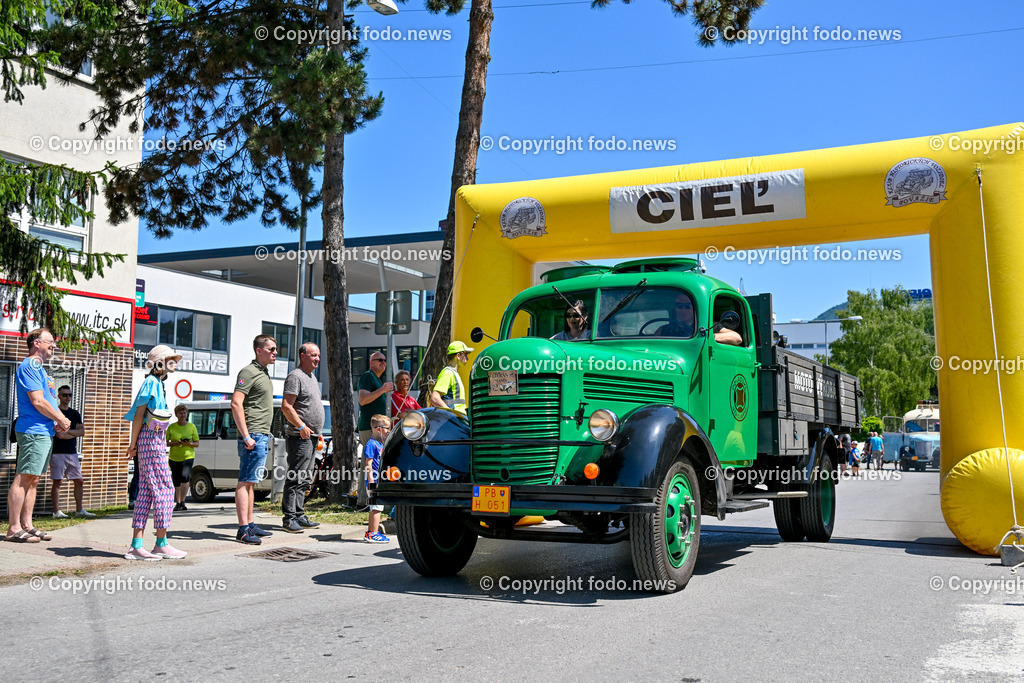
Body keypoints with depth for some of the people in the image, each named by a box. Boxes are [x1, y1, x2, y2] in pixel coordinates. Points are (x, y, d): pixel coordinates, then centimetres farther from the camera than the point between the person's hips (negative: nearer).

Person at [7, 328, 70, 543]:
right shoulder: (30, 366, -10)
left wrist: (60, 420, 8)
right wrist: (61, 419, -8)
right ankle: (13, 528, -7)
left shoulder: (38, 368, 21)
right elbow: (37, 401, -18)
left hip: (45, 432, 10)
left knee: (33, 479, 11)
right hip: (33, 431, -10)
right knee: (24, 478, -9)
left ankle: (27, 525, 15)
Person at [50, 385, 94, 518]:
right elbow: (59, 434, -14)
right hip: (58, 452, -6)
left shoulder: (75, 414, 16)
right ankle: (57, 511, -1)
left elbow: (82, 432, 5)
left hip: (72, 452, 6)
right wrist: (74, 434, -3)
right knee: (57, 481, -4)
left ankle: (79, 510, 11)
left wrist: (67, 431, -8)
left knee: (79, 481, 5)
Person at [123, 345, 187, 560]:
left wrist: (134, 444, 17)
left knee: (146, 492, 6)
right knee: (164, 489, -5)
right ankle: (161, 545, 1)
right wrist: (133, 444, -10)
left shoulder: (158, 383, 18)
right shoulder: (151, 382, -9)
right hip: (151, 439, -9)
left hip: (155, 440, 9)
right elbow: (139, 414, -11)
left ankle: (136, 546, 7)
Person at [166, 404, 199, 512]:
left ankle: (182, 502, -14)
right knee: (176, 482, 4)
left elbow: (197, 443, 7)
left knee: (185, 477, -21)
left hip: (188, 456, -1)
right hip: (174, 458, 1)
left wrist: (189, 443, -14)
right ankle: (178, 503, 16)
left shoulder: (191, 426, 4)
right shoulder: (171, 427, 4)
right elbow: (166, 443, 5)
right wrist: (176, 443, -13)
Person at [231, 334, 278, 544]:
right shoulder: (249, 372, -11)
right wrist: (246, 436, -23)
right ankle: (243, 530, -10)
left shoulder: (263, 373, 19)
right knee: (245, 482, -9)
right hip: (253, 436, -10)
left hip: (262, 436, 10)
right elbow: (236, 404, -20)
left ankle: (250, 525, 20)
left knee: (250, 482, 13)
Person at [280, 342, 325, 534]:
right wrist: (301, 426, -22)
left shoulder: (312, 377, 21)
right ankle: (289, 518, -8)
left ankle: (299, 516, 17)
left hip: (311, 437, 10)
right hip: (300, 437, -10)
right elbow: (286, 407, -18)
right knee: (296, 478, -10)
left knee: (304, 479, 12)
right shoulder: (295, 376, -10)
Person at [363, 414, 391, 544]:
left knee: (375, 508, 14)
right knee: (376, 508, -10)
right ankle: (373, 534, -8)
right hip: (375, 481, -10)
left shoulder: (380, 444, 17)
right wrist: (371, 481, -22)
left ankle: (370, 533, 22)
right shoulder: (371, 444, -13)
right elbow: (368, 464, -18)